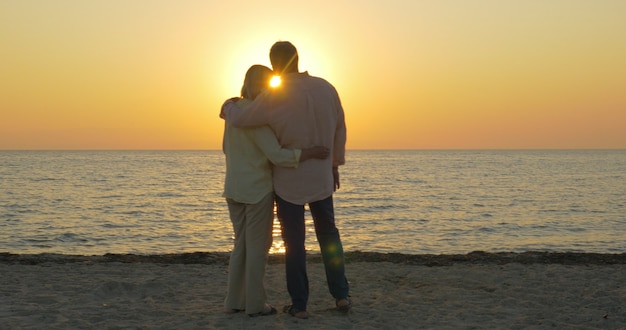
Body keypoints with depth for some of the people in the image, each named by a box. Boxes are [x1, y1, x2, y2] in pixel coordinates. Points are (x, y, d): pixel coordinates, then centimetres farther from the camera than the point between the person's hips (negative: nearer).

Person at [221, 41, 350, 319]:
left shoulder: (274, 97, -19)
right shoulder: (326, 88, -3)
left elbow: (239, 119, -16)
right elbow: (339, 130, 5)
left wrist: (229, 106, 8)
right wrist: (335, 165, 17)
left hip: (288, 180, -4)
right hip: (321, 177, 4)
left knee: (294, 243, 7)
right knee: (328, 235, 19)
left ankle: (299, 305, 11)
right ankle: (341, 295, 15)